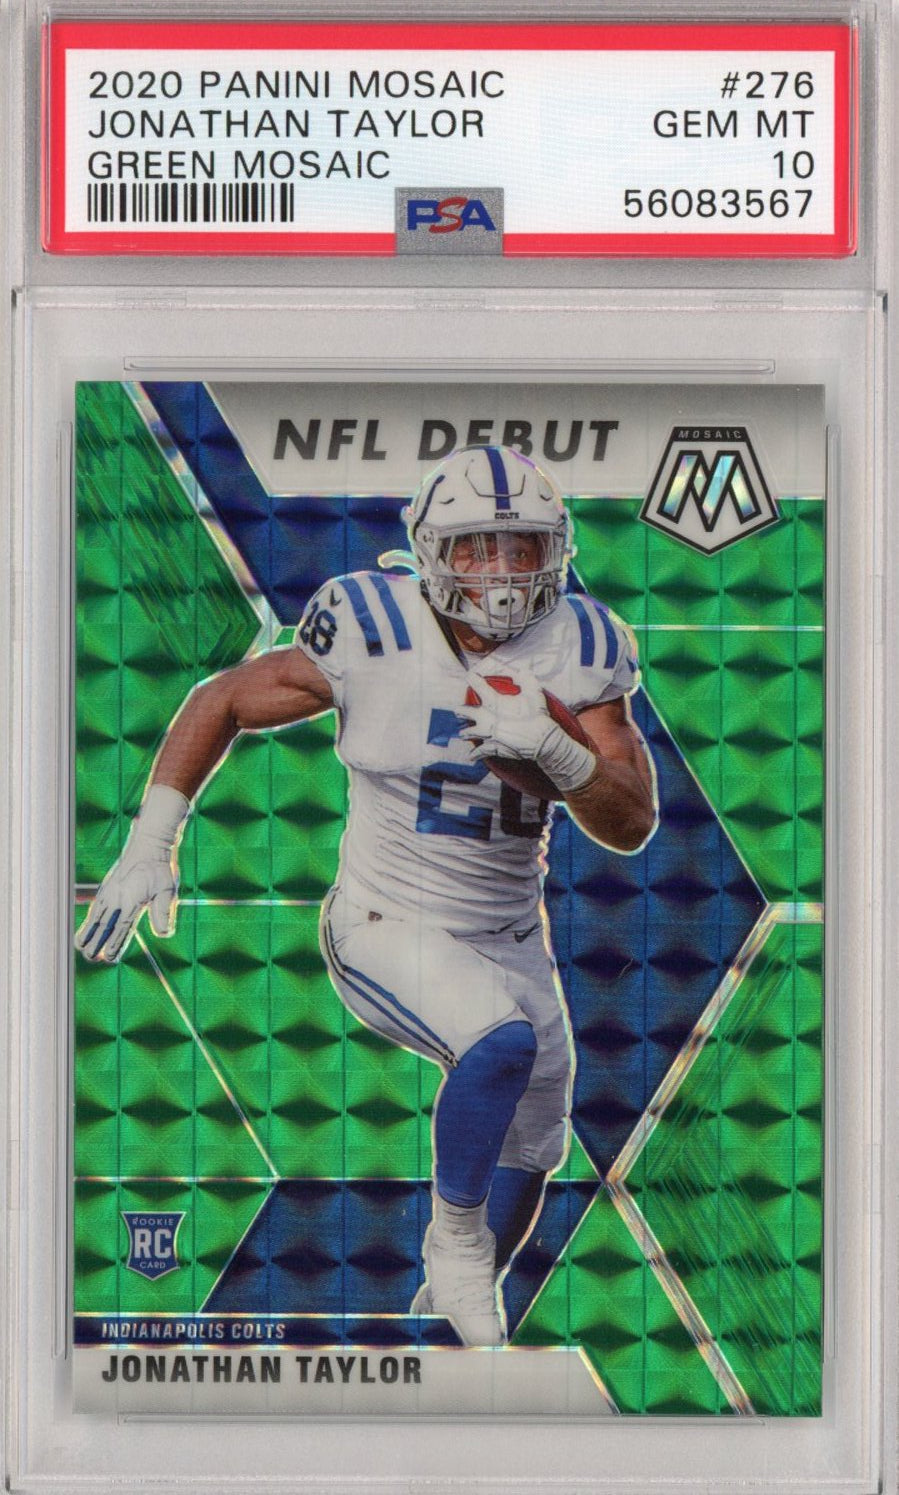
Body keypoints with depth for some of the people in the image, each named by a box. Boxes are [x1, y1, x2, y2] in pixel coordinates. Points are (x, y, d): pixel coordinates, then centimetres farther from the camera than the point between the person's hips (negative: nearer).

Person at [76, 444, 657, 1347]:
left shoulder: (576, 650, -9)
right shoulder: (373, 636, -17)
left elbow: (633, 826, -11)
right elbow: (221, 703, -5)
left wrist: (556, 752, -31)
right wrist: (149, 850, -9)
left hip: (509, 939, 5)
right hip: (385, 931, -5)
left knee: (530, 1152, 17)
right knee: (503, 1041, -32)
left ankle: (451, 1307, 46)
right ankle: (457, 1247, -5)